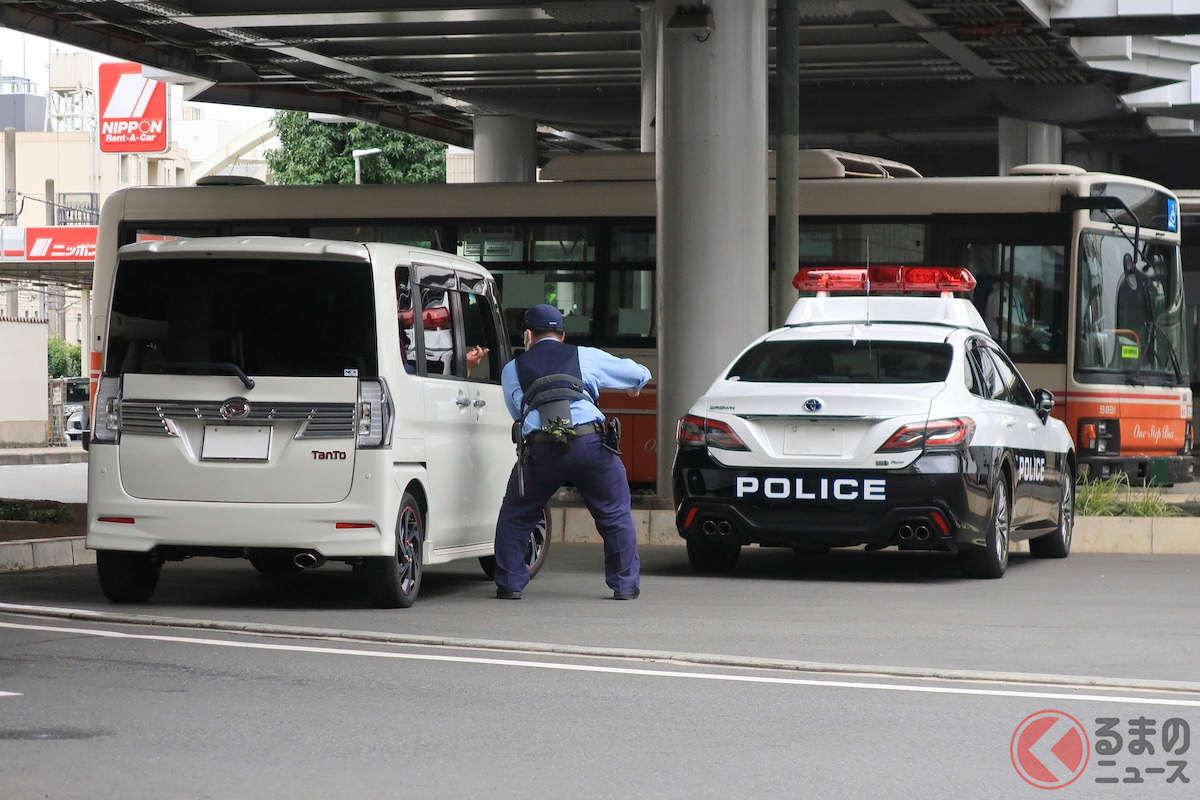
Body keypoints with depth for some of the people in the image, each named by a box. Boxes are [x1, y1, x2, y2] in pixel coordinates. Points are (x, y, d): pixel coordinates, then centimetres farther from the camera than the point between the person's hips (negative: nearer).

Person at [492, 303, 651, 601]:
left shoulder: (512, 370, 21)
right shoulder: (586, 357, 19)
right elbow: (639, 374, 28)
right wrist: (635, 387, 52)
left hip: (539, 450, 0)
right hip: (589, 443, 0)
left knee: (514, 517, 19)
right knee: (615, 514, 15)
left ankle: (509, 584, 16)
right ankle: (625, 585, 14)